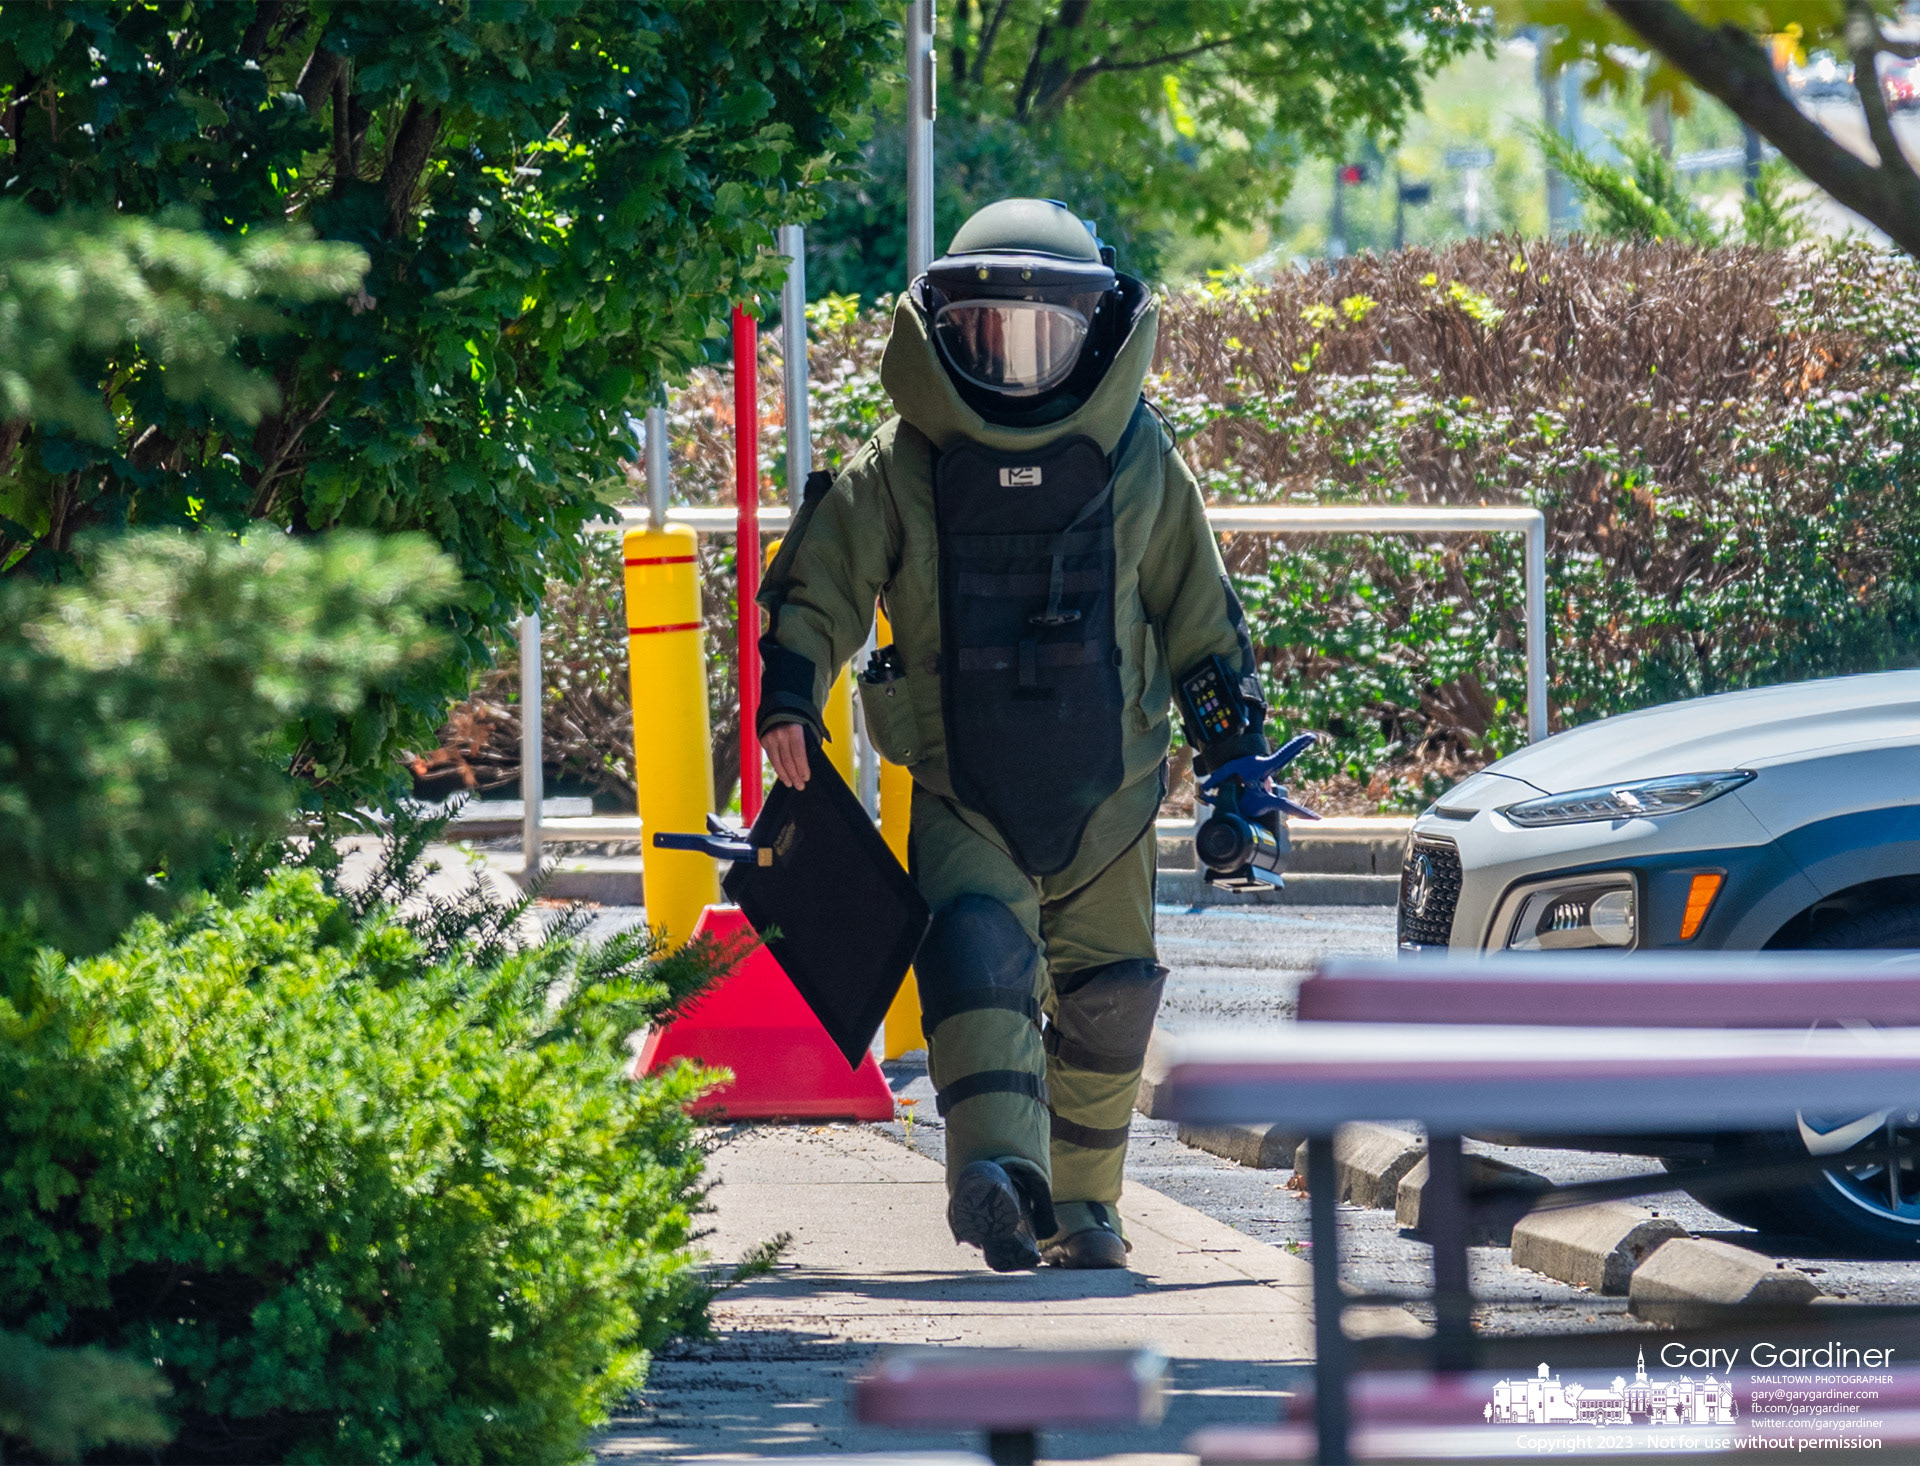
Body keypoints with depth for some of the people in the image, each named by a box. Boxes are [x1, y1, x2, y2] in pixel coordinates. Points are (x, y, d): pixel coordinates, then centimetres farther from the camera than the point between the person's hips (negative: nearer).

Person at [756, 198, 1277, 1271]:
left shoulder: (1139, 461, 4)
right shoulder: (905, 464, -1)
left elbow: (1200, 615, 12)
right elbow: (821, 582, 2)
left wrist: (1237, 756, 10)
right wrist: (790, 695, -14)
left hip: (1107, 790, 2)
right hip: (962, 790, -2)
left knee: (1108, 999, 8)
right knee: (977, 951, -24)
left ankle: (1083, 1204, 25)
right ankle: (1001, 1175, -38)